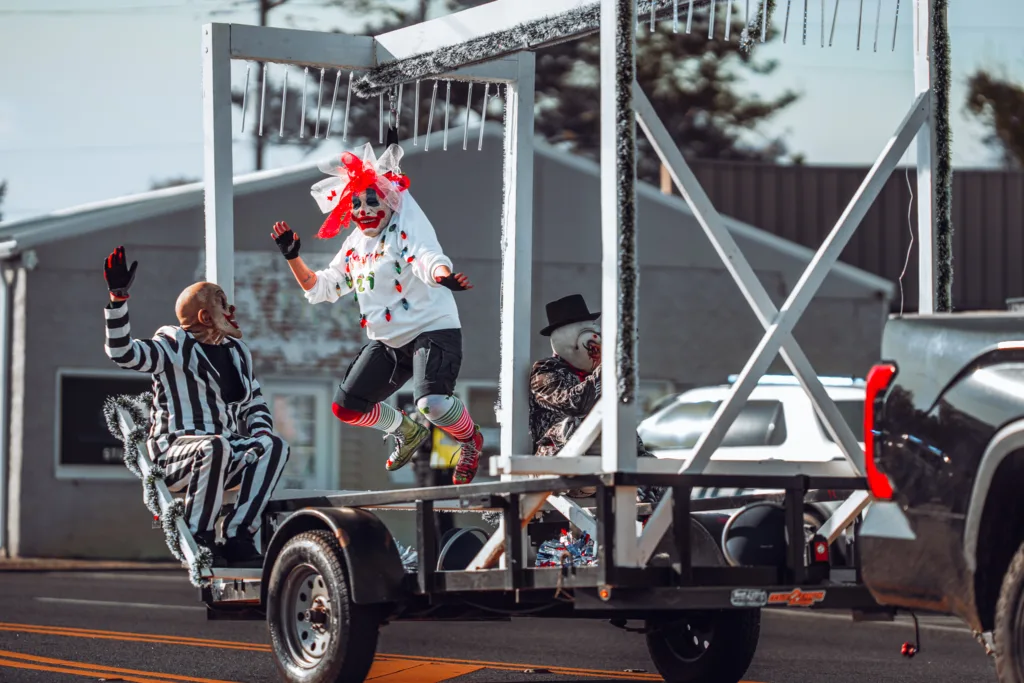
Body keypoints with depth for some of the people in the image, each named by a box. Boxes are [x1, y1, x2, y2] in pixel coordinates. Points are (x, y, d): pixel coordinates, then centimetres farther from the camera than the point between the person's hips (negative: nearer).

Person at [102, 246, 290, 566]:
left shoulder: (237, 351, 17)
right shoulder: (175, 346, -4)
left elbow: (255, 404, 22)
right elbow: (122, 353, -20)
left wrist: (260, 433, 0)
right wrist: (118, 297, -29)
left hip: (225, 449, 7)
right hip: (175, 452, -7)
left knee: (274, 446, -18)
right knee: (215, 448, -38)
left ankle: (237, 537, -20)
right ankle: (198, 538, -24)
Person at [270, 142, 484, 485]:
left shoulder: (408, 224, -11)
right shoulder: (354, 245, 11)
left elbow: (427, 257, -32)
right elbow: (321, 288, 21)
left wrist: (443, 276, -55)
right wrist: (292, 256, 7)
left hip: (433, 329, -8)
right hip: (387, 341, 8)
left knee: (432, 402, -29)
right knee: (346, 406, 3)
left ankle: (470, 441, 5)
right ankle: (408, 432, 29)